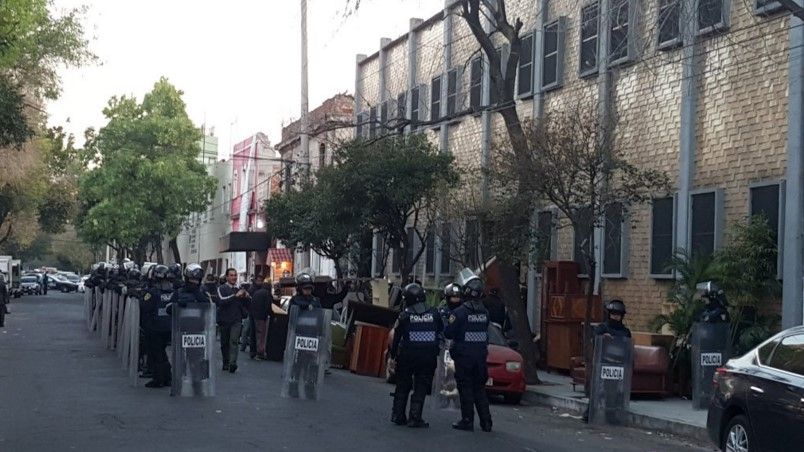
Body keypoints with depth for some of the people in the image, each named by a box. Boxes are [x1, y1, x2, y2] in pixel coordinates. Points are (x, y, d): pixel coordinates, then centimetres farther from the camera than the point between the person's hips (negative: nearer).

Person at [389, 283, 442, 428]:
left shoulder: (404, 316, -6)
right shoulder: (434, 314, 0)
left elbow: (396, 337, 0)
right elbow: (441, 333, 11)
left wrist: (393, 355, 9)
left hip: (407, 356, 0)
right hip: (428, 356, 0)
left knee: (403, 386, 14)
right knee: (421, 388, 4)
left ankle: (397, 415, 17)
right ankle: (415, 418, -1)